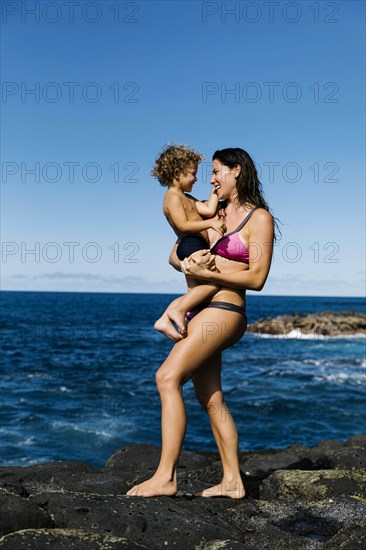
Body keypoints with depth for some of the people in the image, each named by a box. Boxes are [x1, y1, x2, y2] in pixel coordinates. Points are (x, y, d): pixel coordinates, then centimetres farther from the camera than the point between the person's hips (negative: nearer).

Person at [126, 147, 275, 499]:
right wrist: (186, 264, -6)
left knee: (168, 377, -19)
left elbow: (257, 278, -11)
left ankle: (165, 476, -16)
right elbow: (174, 255, 18)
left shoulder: (259, 218, -3)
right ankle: (232, 481, 16)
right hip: (202, 311, 8)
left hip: (224, 311, -8)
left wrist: (205, 273, -17)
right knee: (211, 400, 8)